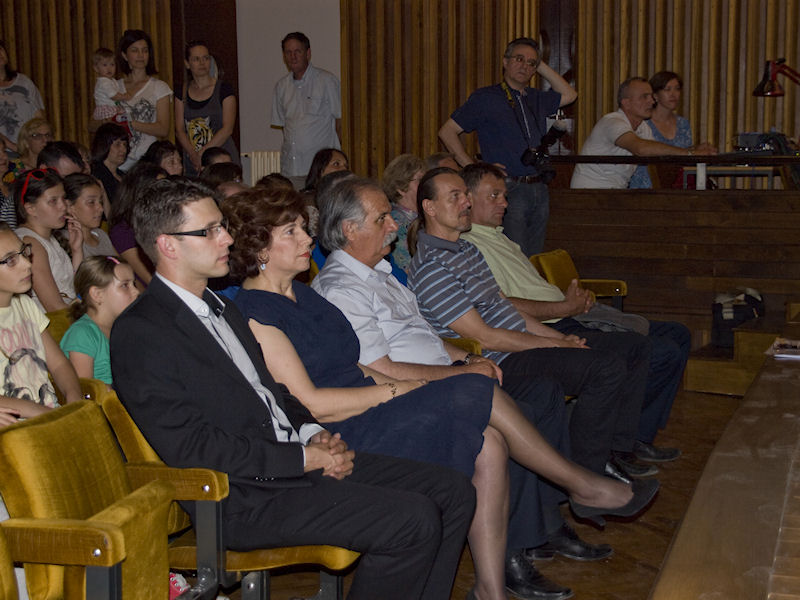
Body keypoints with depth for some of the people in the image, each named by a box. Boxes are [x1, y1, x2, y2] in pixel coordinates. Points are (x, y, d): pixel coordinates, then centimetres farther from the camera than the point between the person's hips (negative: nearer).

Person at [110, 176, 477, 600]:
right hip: (243, 496, -9)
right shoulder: (140, 333, -12)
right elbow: (189, 446, -18)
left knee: (453, 493, 0)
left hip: (296, 460, 9)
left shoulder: (219, 306, 18)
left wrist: (313, 433, 3)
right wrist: (304, 458, -16)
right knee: (414, 519, -23)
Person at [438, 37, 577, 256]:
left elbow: (569, 95, 29)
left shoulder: (536, 99, 17)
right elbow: (447, 132, -1)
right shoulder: (485, 98, 0)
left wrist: (542, 66, 18)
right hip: (509, 188, -6)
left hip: (539, 190, 6)